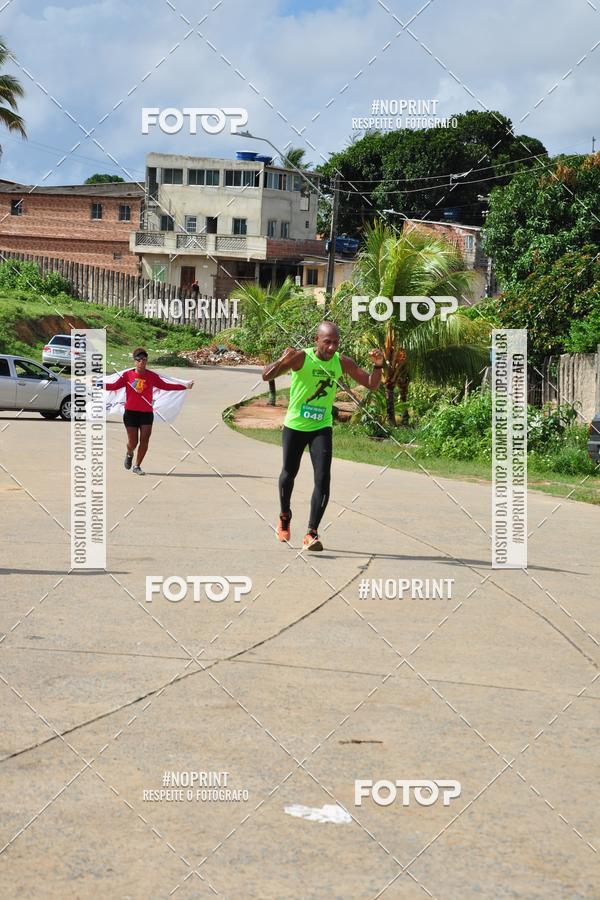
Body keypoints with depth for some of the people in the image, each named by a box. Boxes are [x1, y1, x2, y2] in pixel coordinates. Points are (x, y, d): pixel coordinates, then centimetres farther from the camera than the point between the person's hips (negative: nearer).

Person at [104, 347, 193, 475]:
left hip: (147, 413, 2)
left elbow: (165, 386, 12)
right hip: (131, 412, -2)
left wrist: (185, 386, 11)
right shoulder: (127, 375, -2)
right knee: (133, 442, -2)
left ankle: (137, 466, 10)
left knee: (144, 440, -5)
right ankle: (129, 454, 34)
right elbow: (114, 386, 0)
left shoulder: (152, 376, 2)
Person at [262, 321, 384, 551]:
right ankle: (285, 517, 42)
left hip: (322, 427, 1)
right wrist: (281, 361, -42)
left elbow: (372, 384, -1)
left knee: (323, 479, -13)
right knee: (289, 474, 13)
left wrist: (378, 366, -21)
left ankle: (312, 534, -12)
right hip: (295, 426, -1)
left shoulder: (342, 363, -6)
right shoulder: (300, 357, -16)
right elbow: (266, 376, -22)